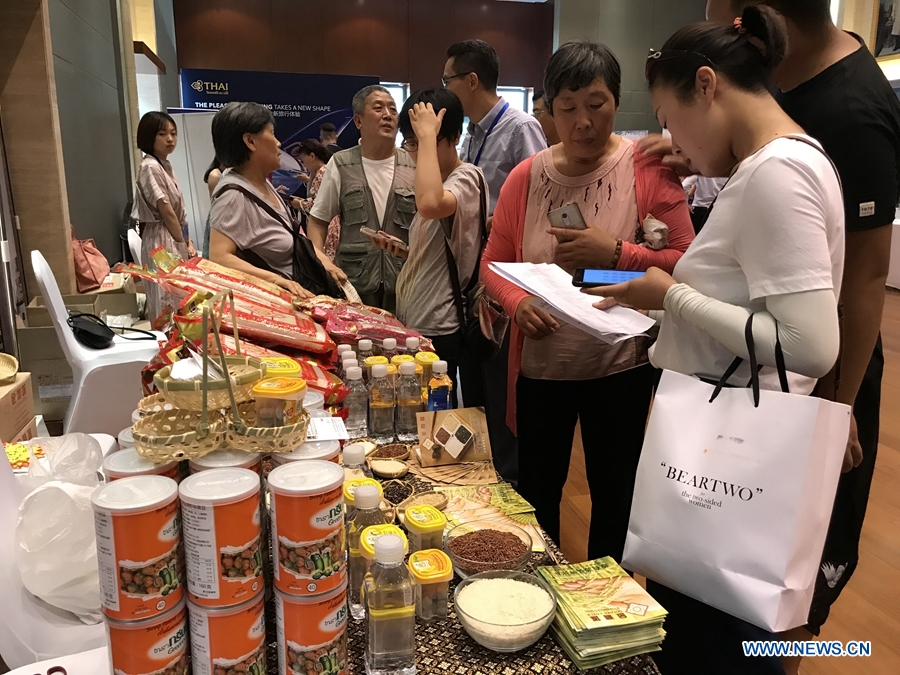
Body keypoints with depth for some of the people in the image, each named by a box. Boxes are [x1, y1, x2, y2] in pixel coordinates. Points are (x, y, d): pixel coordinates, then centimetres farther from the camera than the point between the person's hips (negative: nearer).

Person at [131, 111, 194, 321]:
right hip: (163, 240, -9)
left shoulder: (166, 166, 14)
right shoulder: (150, 167, -13)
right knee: (168, 298, -6)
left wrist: (188, 241, 7)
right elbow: (166, 211, -16)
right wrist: (184, 244, -10)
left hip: (175, 239, 9)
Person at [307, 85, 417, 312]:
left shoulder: (414, 167, 3)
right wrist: (321, 262, -7)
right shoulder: (340, 165, 3)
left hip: (404, 285, 1)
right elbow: (318, 221, 8)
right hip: (352, 283, 0)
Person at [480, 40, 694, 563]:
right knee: (536, 491, 18)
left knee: (614, 495, 15)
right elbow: (493, 263, 4)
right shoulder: (526, 177, 0)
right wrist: (518, 303, -16)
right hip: (540, 366, 3)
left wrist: (616, 254, -24)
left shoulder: (649, 168, -8)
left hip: (620, 367, -2)